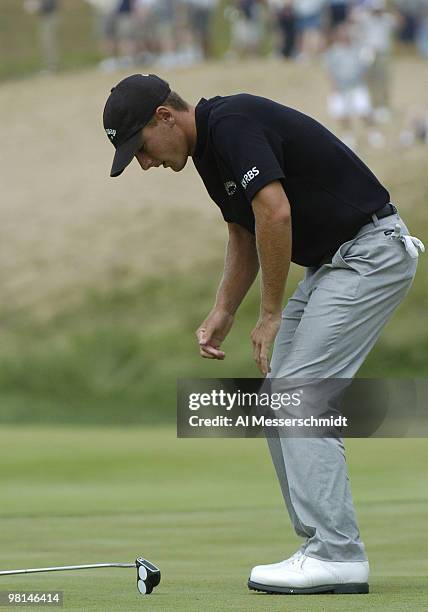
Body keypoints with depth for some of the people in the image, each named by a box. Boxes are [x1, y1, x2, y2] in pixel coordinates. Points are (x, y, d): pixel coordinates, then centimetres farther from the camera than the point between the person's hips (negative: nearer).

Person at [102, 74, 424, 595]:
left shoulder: (232, 123, -19)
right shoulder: (210, 147, 13)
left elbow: (275, 212, -27)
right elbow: (245, 236, 23)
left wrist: (271, 315, -18)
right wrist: (222, 313, 10)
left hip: (371, 251, -10)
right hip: (331, 262, 10)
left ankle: (336, 555, -13)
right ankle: (326, 551, 8)